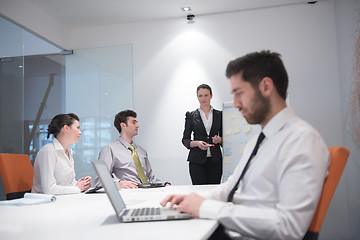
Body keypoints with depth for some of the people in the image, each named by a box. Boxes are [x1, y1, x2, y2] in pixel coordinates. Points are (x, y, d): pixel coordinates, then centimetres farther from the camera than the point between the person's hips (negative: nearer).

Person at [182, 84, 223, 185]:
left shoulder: (219, 115, 10)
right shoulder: (191, 115, 6)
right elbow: (185, 140, 5)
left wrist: (219, 139, -7)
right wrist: (197, 143, -13)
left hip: (215, 160, 1)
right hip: (197, 160, -1)